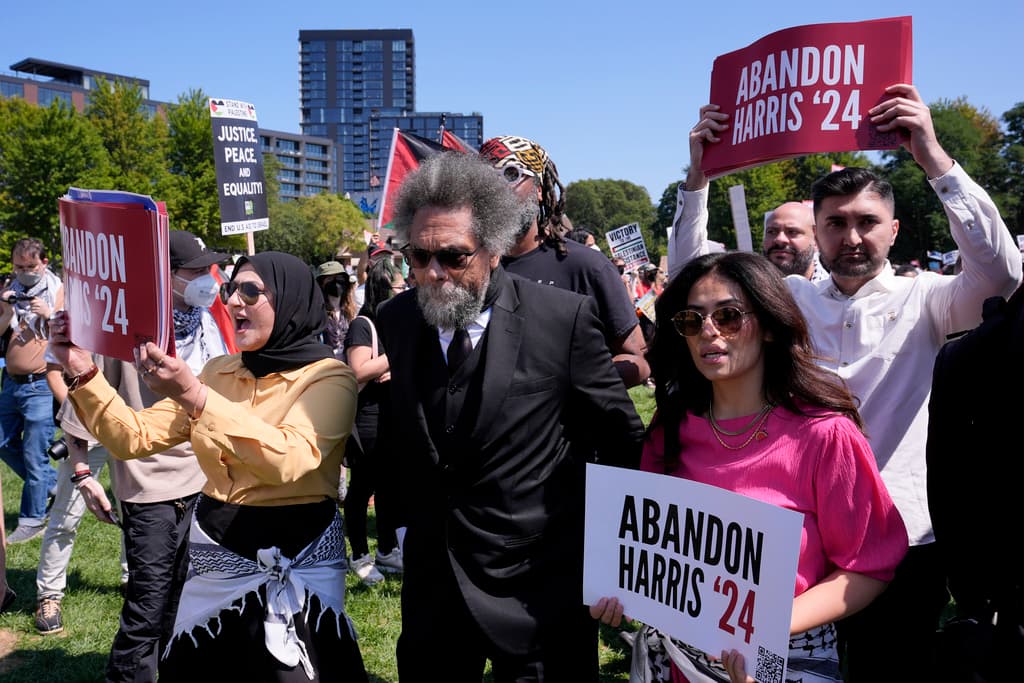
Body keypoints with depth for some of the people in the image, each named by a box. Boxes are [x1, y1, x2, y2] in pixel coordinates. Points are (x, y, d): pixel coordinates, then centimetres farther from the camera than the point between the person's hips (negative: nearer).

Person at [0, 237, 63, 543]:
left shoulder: (60, 293, -3)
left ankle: (32, 519, 10)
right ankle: (54, 485, 31)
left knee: (34, 454, -2)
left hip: (42, 385, -6)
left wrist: (50, 315, -19)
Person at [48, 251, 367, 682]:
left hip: (298, 561, -5)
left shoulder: (329, 377, -12)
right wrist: (81, 372, -9)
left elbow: (288, 459, -30)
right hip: (216, 551, 6)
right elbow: (135, 438, 4)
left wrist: (194, 396, -36)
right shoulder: (219, 371, 7)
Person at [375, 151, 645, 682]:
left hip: (540, 587, -4)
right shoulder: (394, 320, 0)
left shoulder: (564, 318, -13)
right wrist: (402, 521, 10)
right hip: (431, 580, 4)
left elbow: (622, 438, -4)